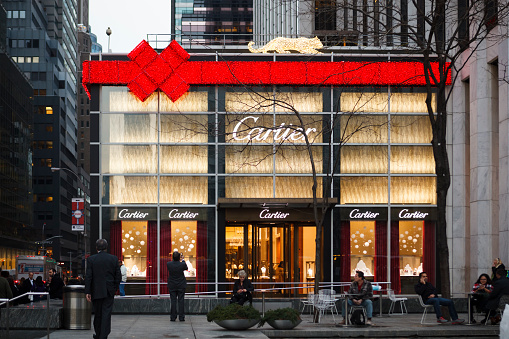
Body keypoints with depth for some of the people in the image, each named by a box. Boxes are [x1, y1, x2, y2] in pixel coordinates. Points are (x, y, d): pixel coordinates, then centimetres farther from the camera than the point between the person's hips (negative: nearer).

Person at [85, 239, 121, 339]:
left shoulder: (91, 259, -5)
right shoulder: (114, 259, 0)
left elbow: (88, 277, -8)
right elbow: (118, 276, 2)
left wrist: (87, 292, -6)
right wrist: (115, 288, 15)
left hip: (96, 291, 0)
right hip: (109, 291, 0)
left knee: (98, 315, 13)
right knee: (106, 314, -1)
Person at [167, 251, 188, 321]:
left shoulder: (168, 264, -12)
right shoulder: (182, 264, -15)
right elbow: (186, 268, 8)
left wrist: (180, 260, 21)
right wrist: (182, 260, 20)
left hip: (172, 286, 1)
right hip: (181, 286, -1)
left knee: (173, 301, 5)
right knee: (181, 301, 3)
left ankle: (173, 317, 5)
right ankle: (181, 317, 3)